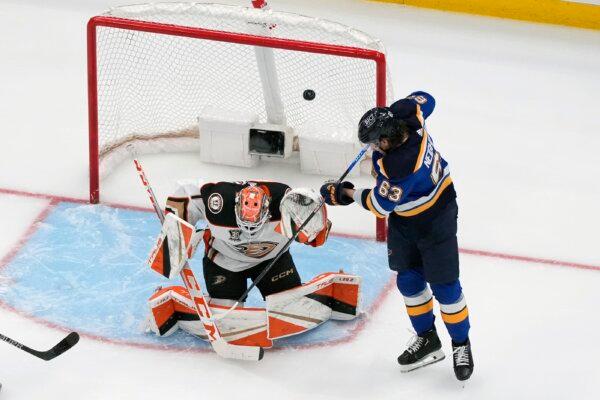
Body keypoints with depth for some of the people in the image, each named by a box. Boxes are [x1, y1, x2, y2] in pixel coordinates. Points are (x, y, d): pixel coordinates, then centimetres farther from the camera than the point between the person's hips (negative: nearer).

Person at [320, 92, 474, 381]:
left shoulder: (398, 169, -40)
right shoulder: (407, 117, -20)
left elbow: (380, 205, -24)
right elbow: (424, 99, 4)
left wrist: (347, 194, -10)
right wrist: (388, 117, 16)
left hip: (435, 219, -9)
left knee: (443, 284, 1)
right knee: (409, 280, 12)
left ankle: (461, 344, 19)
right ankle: (426, 340, 25)